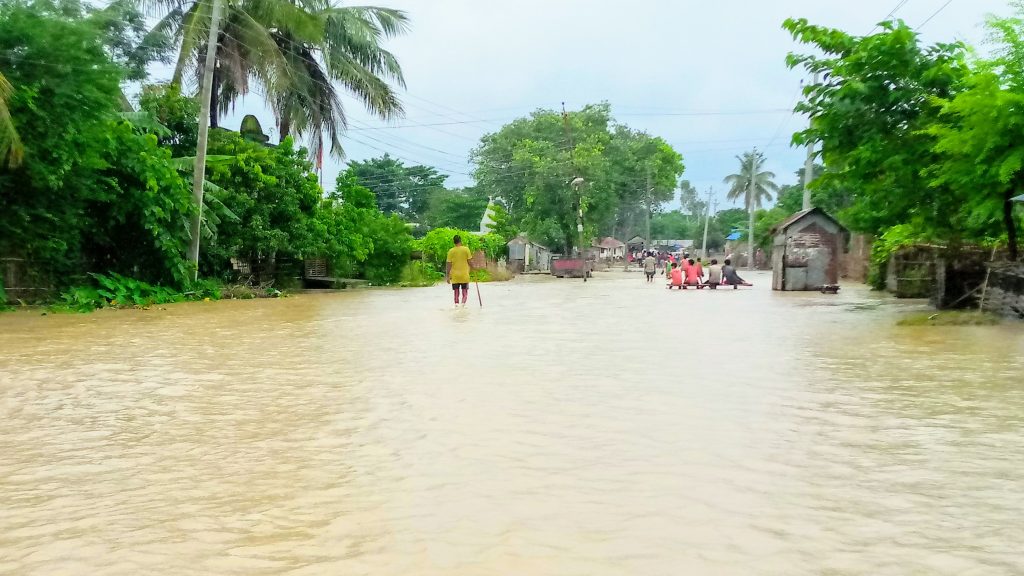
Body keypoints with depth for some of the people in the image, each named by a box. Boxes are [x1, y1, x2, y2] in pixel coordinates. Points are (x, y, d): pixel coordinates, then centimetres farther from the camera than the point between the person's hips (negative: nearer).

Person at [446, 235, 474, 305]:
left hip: (454, 276, 1)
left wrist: (447, 276, 2)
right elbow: (470, 261, -2)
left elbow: (448, 264, -3)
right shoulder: (466, 249, -5)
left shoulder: (451, 251, -3)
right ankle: (463, 304, -13)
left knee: (456, 293, 11)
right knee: (465, 292, 7)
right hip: (464, 275, -1)